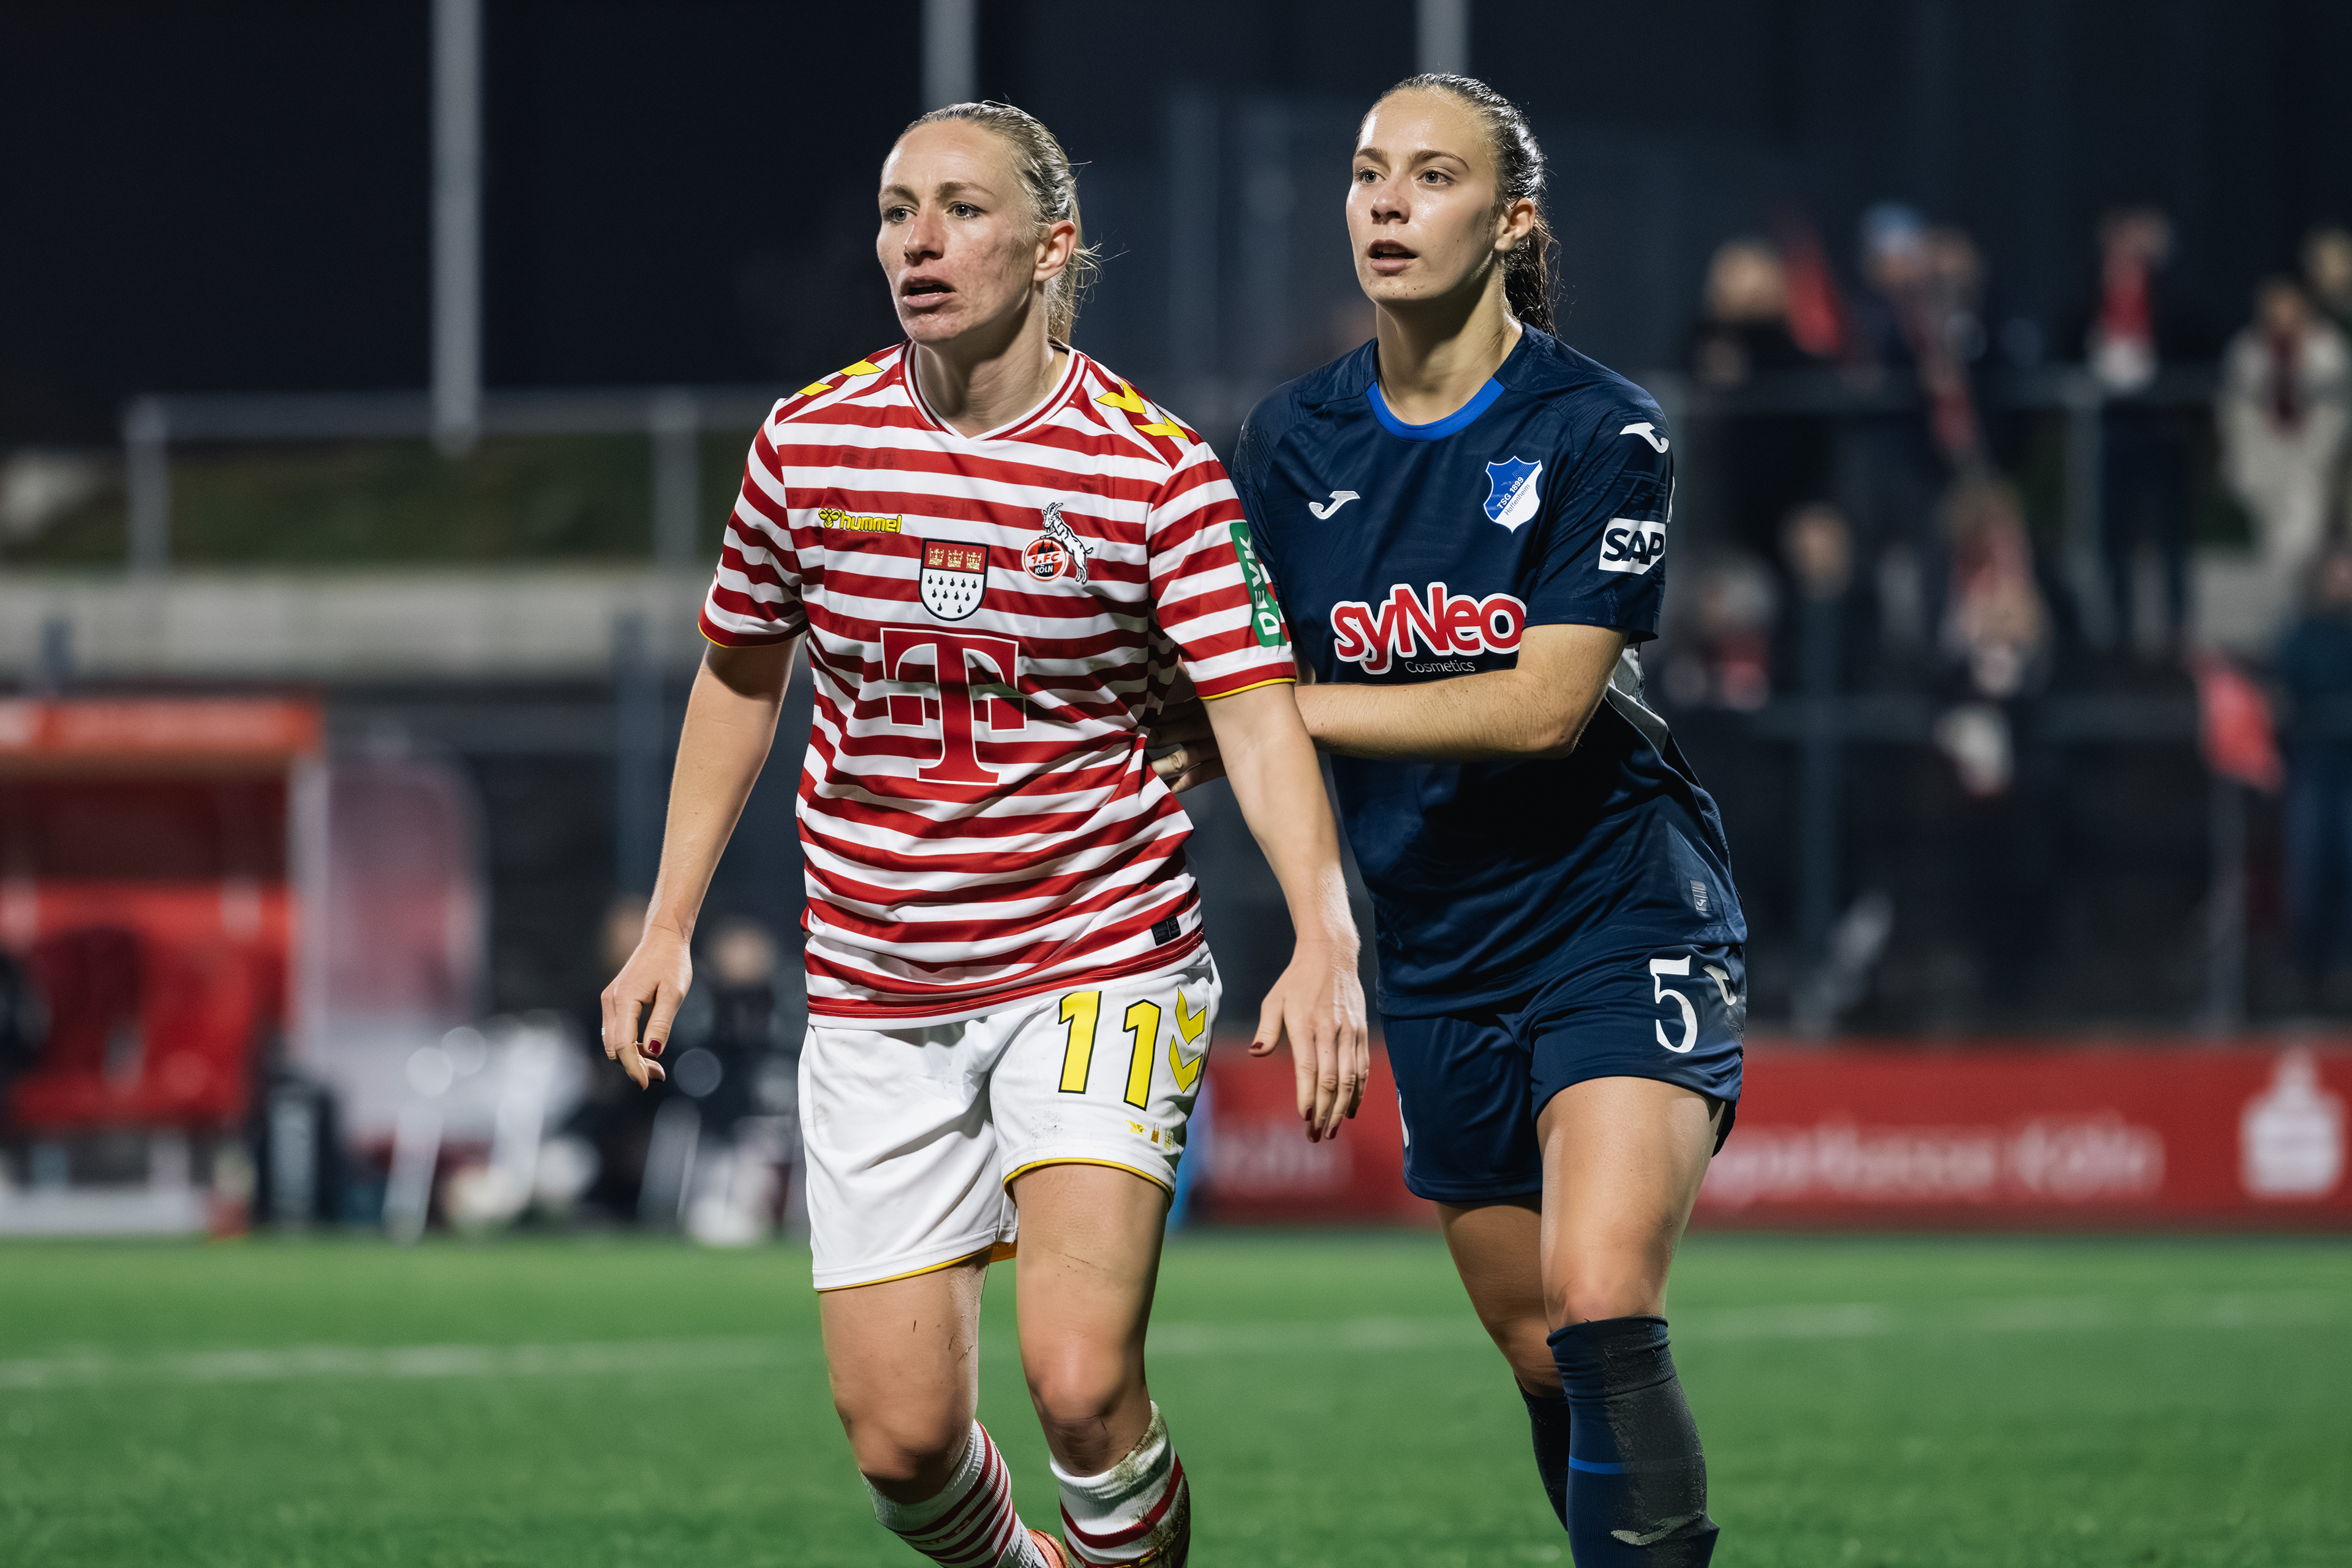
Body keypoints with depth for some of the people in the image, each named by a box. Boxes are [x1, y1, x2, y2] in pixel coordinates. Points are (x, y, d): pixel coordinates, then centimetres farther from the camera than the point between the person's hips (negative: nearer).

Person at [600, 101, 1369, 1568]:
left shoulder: (1158, 468, -9)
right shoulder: (809, 441, 1)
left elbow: (1259, 716, -15)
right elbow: (741, 676, 16)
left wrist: (1324, 938, -30)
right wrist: (669, 927, 15)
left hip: (1096, 972, -3)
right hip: (874, 994, 3)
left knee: (1082, 1383, -22)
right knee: (903, 1439, -2)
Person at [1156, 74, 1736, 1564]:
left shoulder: (1601, 430, -11)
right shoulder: (1292, 437, 4)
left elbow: (1543, 705, -18)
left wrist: (1290, 706, -17)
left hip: (1623, 923, -5)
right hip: (1440, 961, 5)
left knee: (1601, 1307, -23)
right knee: (1540, 1356, 9)